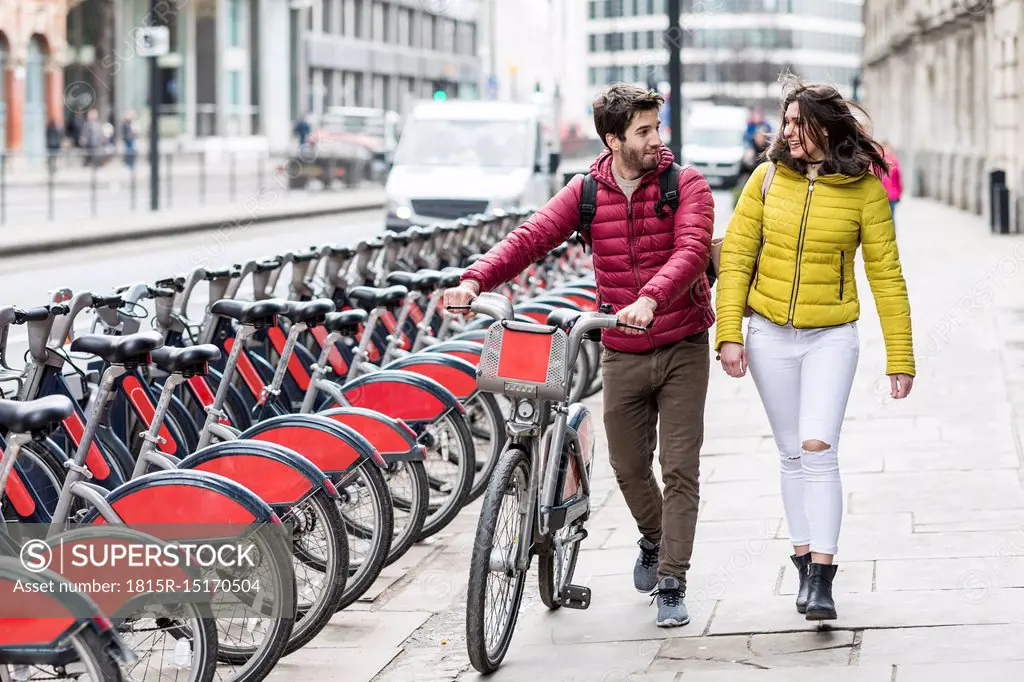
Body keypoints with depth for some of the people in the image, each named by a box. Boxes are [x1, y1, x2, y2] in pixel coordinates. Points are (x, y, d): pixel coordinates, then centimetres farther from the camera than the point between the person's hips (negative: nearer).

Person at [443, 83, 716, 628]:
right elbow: (531, 237, -11)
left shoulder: (685, 184, -8)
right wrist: (475, 280, -28)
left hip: (682, 347, -3)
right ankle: (653, 540, 42)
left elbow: (691, 250, -25)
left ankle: (672, 583, 3)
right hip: (621, 354, 3)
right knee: (628, 465, 12)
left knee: (680, 468, -4)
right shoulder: (587, 191, 0)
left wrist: (649, 299, -43)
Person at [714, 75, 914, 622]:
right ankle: (805, 562, 21)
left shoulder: (864, 188, -6)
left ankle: (823, 580, -13)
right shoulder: (769, 177, -1)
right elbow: (735, 256, 1)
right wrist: (729, 334, -7)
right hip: (770, 335, 3)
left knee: (818, 449, -15)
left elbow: (885, 274, -3)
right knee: (792, 455, 9)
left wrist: (900, 358, -4)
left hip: (831, 336, -2)